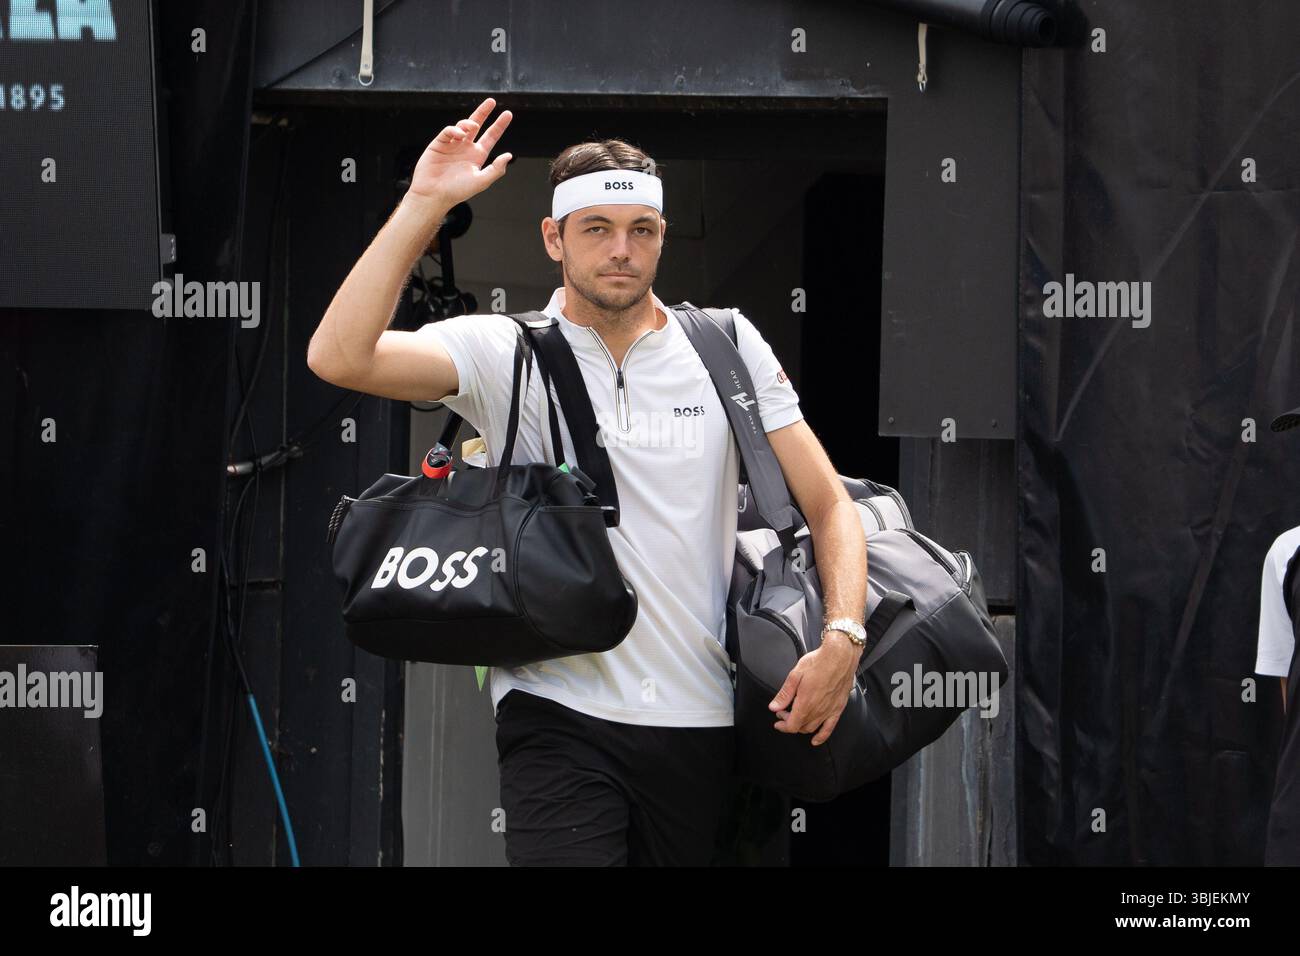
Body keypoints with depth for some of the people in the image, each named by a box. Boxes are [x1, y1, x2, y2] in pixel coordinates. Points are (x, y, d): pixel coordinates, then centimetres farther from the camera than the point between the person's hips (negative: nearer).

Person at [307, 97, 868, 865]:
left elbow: (828, 504, 7)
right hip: (558, 710, -3)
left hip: (700, 717, 3)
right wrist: (424, 204, -17)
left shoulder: (727, 346, 6)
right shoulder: (504, 353, -1)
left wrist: (843, 637, -10)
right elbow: (339, 357, -16)